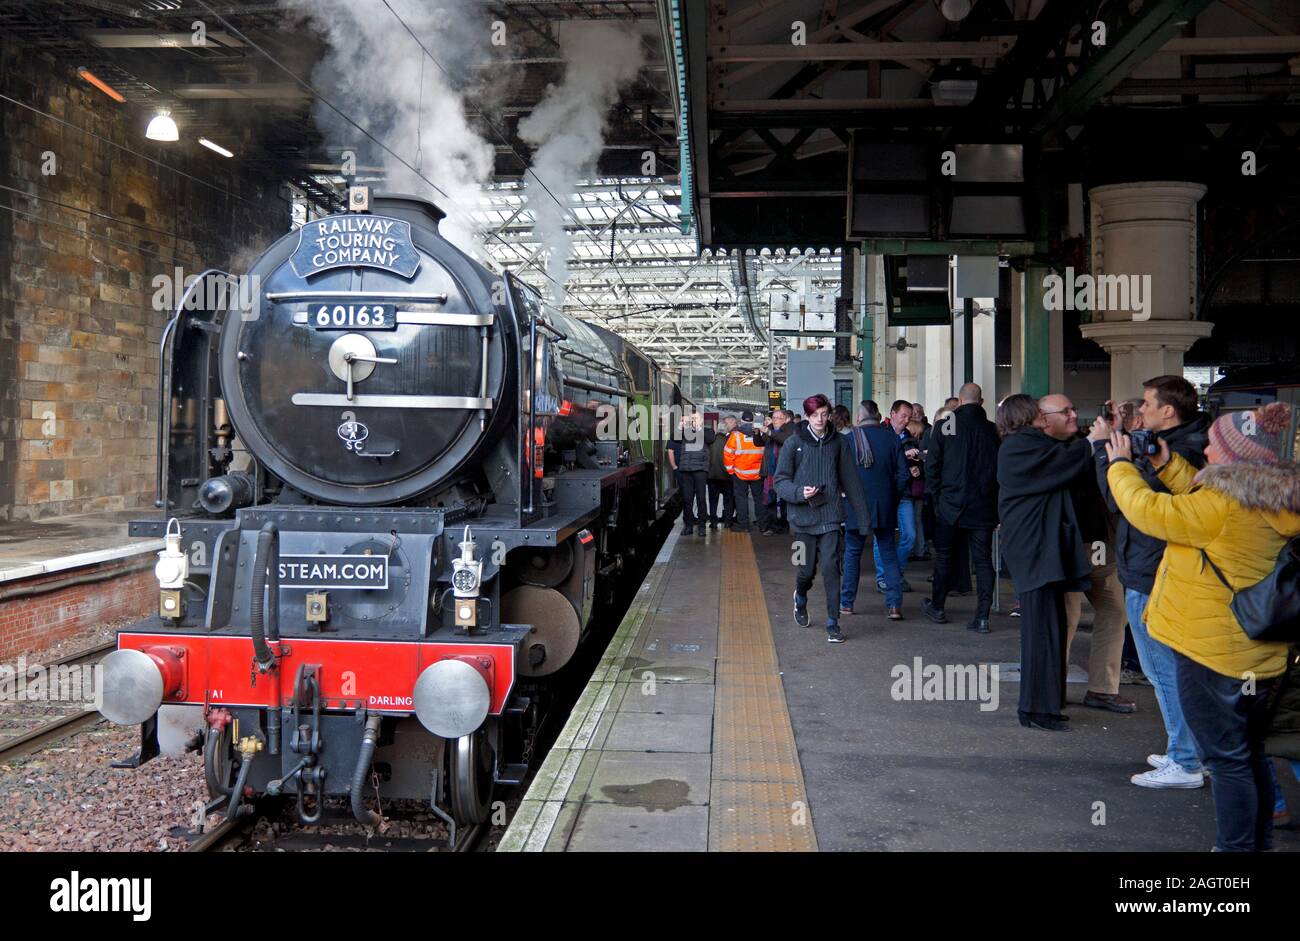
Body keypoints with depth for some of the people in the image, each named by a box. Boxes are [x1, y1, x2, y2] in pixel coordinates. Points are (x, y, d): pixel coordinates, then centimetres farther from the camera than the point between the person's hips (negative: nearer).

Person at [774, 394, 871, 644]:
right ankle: (800, 599, 42)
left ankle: (833, 623, 1)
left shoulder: (839, 442, 3)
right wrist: (799, 492, -20)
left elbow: (850, 481, 4)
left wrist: (862, 516, 3)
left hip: (830, 516, 0)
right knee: (807, 569, 9)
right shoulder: (793, 443, -2)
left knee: (831, 567, -8)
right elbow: (781, 480, -1)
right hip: (803, 518, 0)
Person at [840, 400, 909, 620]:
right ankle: (894, 605, 1)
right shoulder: (891, 438, -3)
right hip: (885, 507, 1)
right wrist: (893, 497, 11)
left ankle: (846, 603, 15)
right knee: (889, 553, 9)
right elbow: (903, 473, -1)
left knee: (852, 552, 10)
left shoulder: (849, 439, -7)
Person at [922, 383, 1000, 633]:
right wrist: (995, 500, 9)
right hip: (983, 507, 1)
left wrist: (936, 495, 7)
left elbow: (932, 465, -3)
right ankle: (982, 616, 4)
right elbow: (1001, 468, 1)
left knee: (944, 555, 14)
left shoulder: (944, 426, -6)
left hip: (950, 503, -1)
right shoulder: (992, 429, -2)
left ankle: (937, 607, 25)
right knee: (983, 559, 6)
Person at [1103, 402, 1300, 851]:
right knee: (1250, 753, 21)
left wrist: (1120, 464, -2)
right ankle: (1259, 840, 33)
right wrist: (1167, 463, 12)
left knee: (1227, 759, 2)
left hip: (1212, 651, -9)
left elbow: (1148, 511, -17)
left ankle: (1235, 845, 11)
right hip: (1260, 655, 9)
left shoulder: (1223, 507, -23)